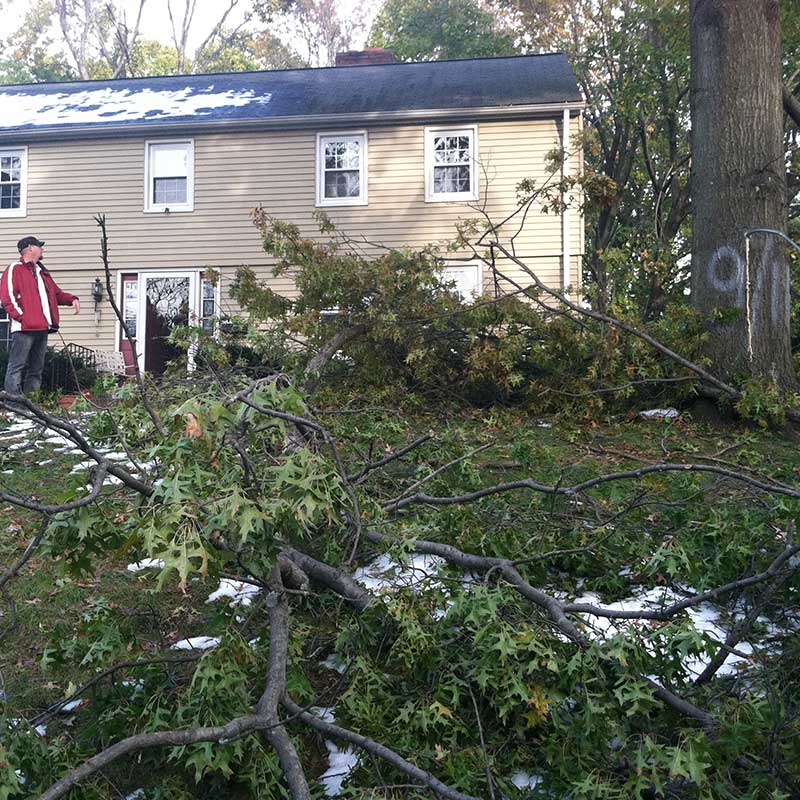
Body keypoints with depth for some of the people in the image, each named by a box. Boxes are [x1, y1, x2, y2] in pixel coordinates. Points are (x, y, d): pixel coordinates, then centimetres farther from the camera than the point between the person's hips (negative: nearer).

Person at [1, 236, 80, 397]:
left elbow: (56, 294, 30)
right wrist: (20, 315, -17)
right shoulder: (15, 269, 1)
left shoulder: (42, 272, 25)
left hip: (42, 327, 8)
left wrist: (72, 299, 11)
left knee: (36, 368, 9)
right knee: (17, 366, -10)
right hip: (24, 328, -8)